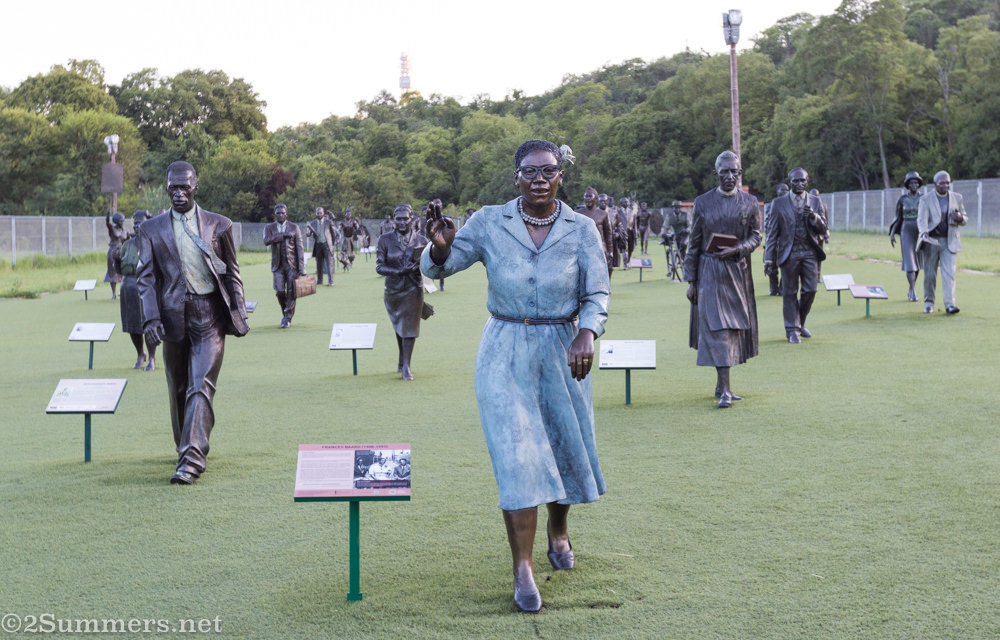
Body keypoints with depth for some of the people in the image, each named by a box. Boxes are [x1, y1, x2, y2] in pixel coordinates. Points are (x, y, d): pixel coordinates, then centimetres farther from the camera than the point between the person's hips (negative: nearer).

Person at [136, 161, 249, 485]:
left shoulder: (219, 225, 6)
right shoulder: (152, 229, 8)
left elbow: (232, 273, 9)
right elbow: (147, 277, 4)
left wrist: (239, 314, 2)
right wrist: (151, 318, -9)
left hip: (210, 315, -2)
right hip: (173, 316, 2)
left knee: (201, 388, -12)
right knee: (178, 389, 13)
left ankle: (192, 460, -16)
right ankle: (185, 447, 32)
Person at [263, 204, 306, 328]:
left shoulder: (294, 227, 4)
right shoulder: (269, 227, 7)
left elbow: (299, 248, 1)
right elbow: (266, 241, -14)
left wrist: (301, 268, -6)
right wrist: (283, 235, -18)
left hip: (291, 264, -1)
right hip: (278, 265, 1)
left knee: (291, 292, -3)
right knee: (279, 291, -7)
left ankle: (288, 318, 7)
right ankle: (285, 313, 19)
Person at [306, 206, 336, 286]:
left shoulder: (328, 222, 4)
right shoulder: (312, 223, 9)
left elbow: (333, 233, 9)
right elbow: (308, 234, 1)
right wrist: (309, 228, -20)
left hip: (327, 244, -2)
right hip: (317, 245, 2)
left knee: (329, 262, -9)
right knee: (319, 264, 5)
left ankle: (330, 281, -10)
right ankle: (319, 281, 13)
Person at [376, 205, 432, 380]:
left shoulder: (421, 240, -2)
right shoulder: (385, 240, -3)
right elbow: (379, 267, -8)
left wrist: (418, 267, -16)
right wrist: (399, 271, -23)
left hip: (413, 289, -1)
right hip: (393, 290, 2)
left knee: (409, 327, -8)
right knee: (399, 326, 15)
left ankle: (406, 366, -6)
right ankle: (402, 362, 31)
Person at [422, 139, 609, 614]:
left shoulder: (581, 230, -4)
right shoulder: (489, 223, -5)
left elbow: (597, 294, -6)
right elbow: (435, 268, -2)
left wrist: (587, 333, -26)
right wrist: (440, 248, -26)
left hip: (562, 352, 2)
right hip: (505, 352, -2)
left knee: (566, 449, 16)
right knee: (517, 457, -10)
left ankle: (558, 532, 45)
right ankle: (522, 570, -5)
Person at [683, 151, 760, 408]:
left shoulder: (749, 202, 5)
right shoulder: (703, 203, 1)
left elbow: (756, 236, 5)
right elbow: (694, 244, 2)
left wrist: (736, 250, -15)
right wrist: (691, 280, 0)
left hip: (738, 271, 3)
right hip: (711, 273, -3)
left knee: (735, 326, 6)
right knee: (716, 327, -10)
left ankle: (721, 384, 19)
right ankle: (724, 389, -12)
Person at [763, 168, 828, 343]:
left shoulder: (815, 202, 10)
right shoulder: (779, 203, 5)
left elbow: (823, 228, 6)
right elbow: (772, 232, 5)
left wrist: (814, 216, -16)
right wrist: (769, 259, 0)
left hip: (810, 253, 2)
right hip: (789, 254, -2)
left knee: (810, 290, 0)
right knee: (790, 293, 1)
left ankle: (800, 323, 22)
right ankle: (792, 330, 9)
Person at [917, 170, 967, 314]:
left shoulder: (957, 198, 9)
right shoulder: (926, 199, -1)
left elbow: (965, 218, 16)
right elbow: (922, 219, -13)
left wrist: (960, 218, -10)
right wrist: (924, 233, -33)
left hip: (949, 242, 1)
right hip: (931, 241, -1)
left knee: (949, 273, -9)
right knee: (930, 274, 5)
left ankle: (949, 304, -13)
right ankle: (929, 303, 19)